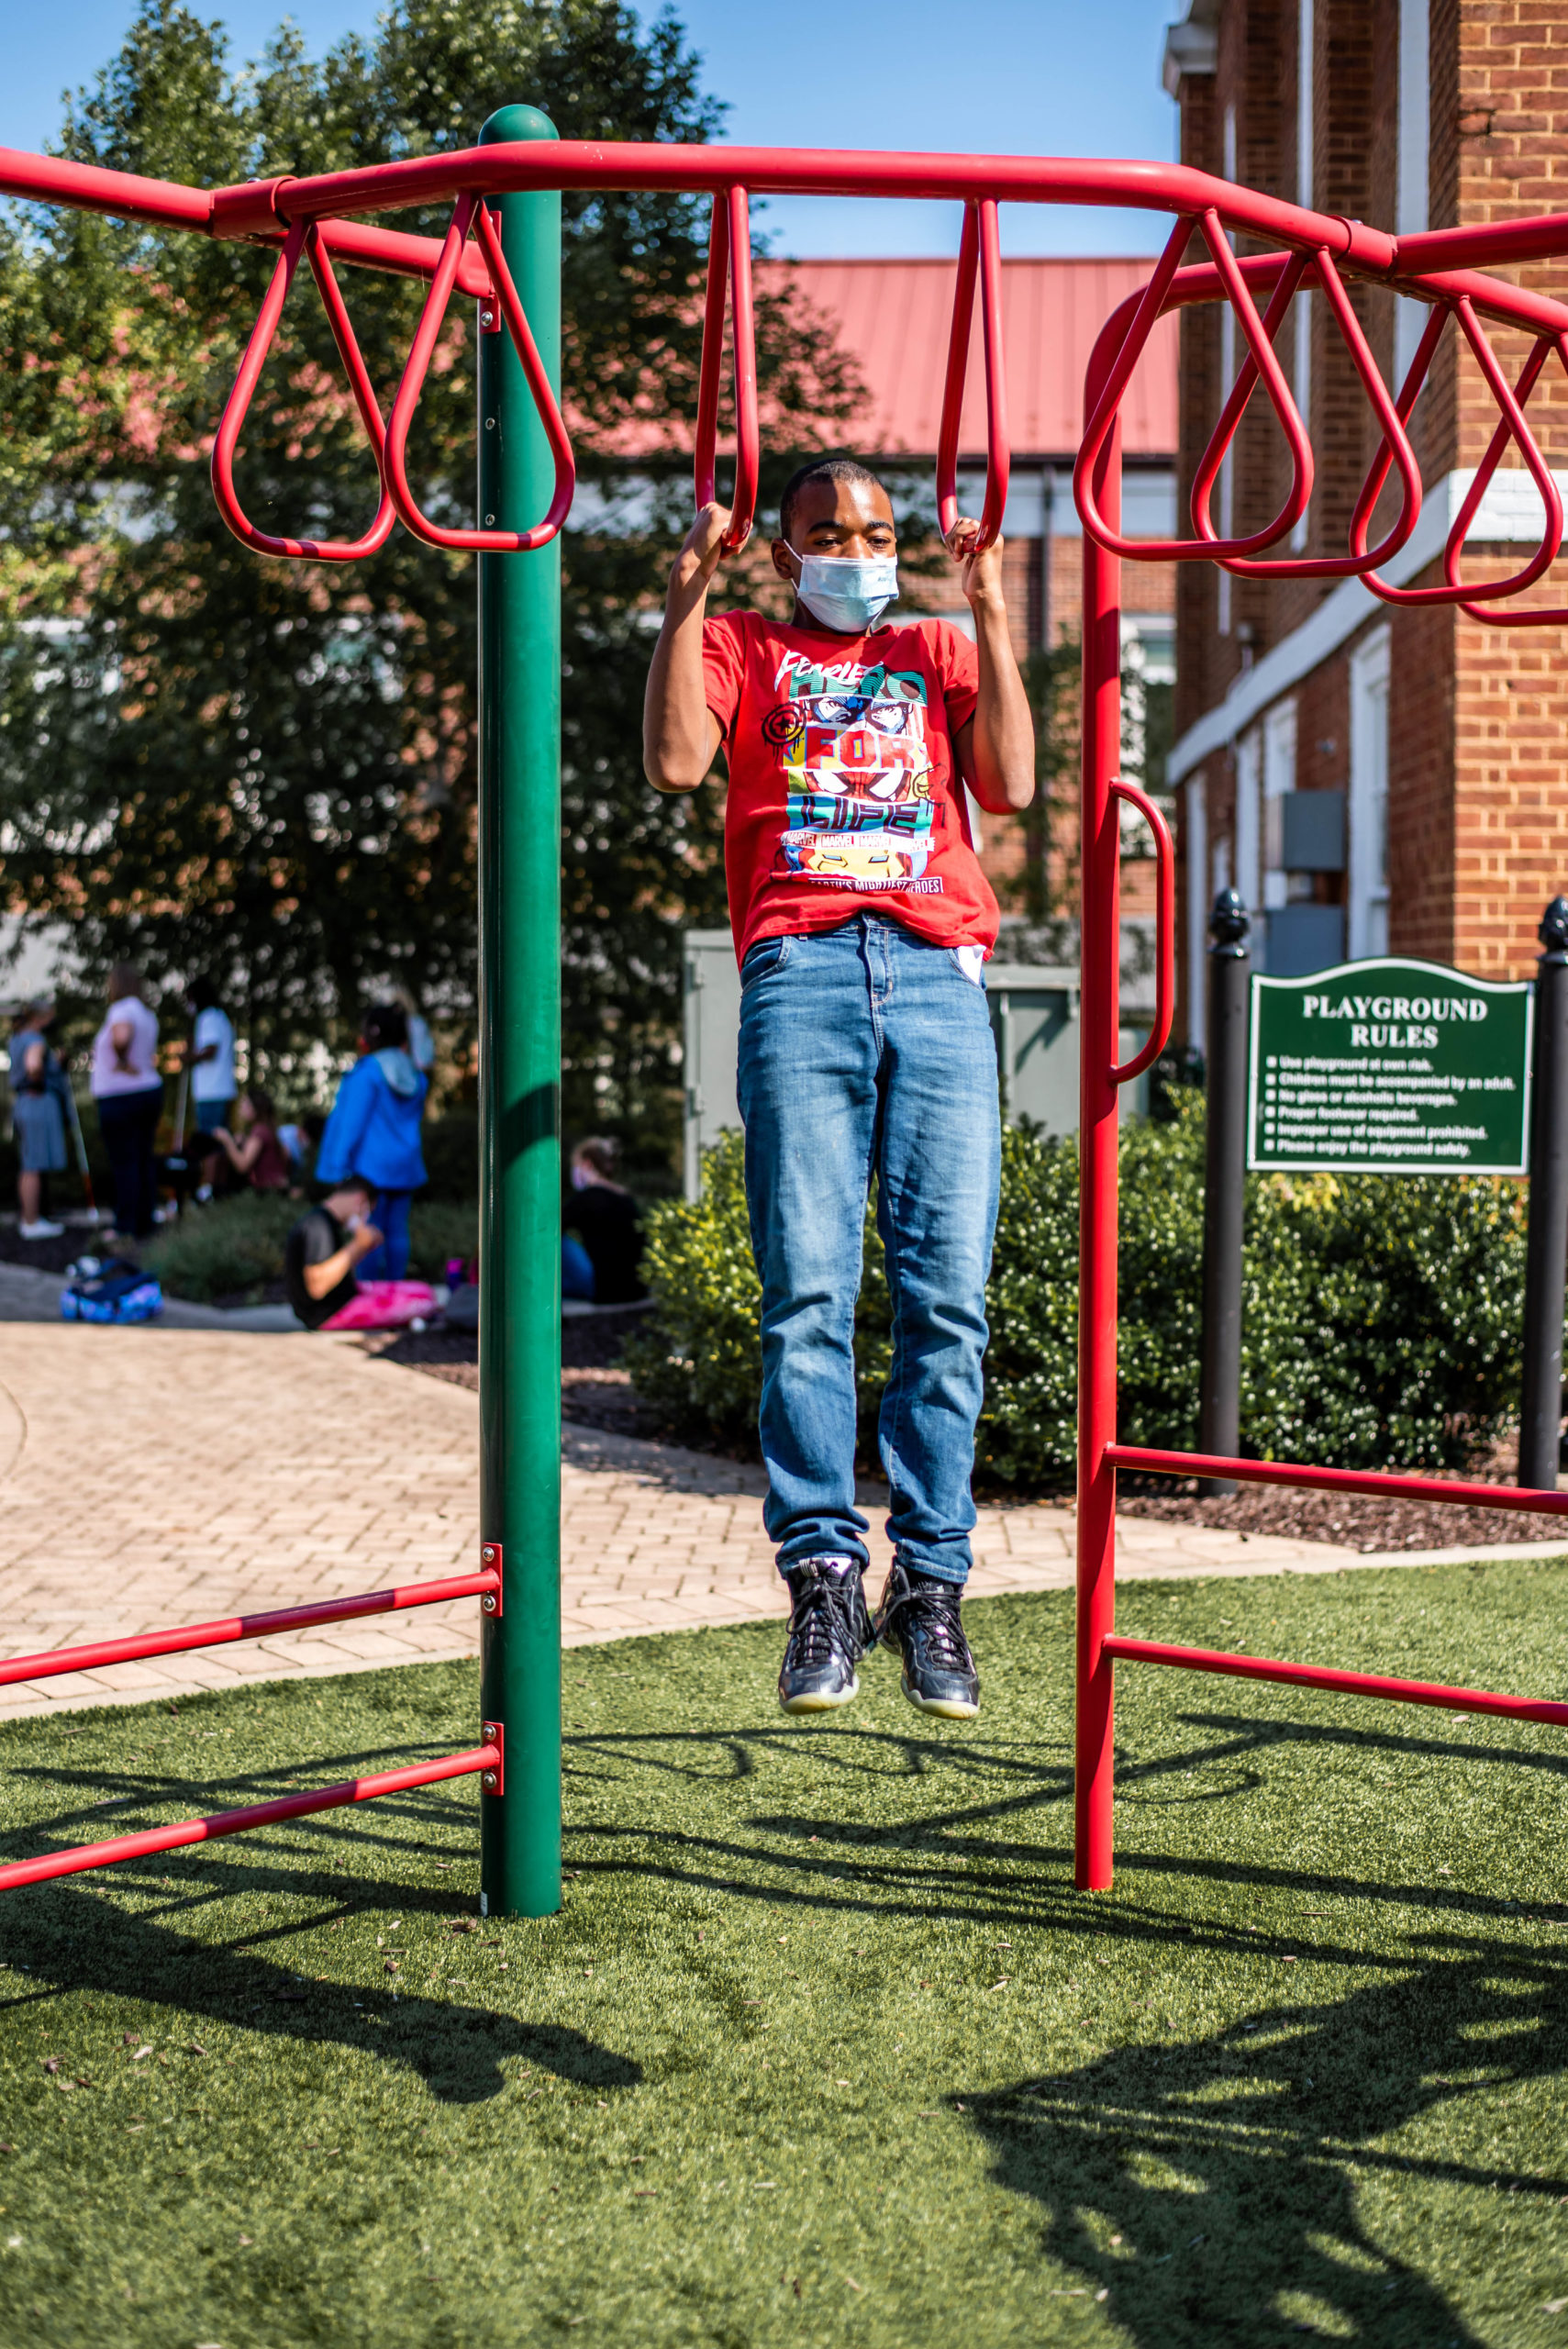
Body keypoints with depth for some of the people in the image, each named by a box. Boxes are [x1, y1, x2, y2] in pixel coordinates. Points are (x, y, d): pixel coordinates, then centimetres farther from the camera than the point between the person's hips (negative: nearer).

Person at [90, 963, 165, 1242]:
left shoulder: (121, 1010, -15)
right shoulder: (147, 1015, 13)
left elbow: (121, 1036, -35)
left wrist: (122, 1061, -20)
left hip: (119, 1099, -9)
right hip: (150, 1092, 9)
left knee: (124, 1164, -5)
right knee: (144, 1161, 10)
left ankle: (125, 1229, -2)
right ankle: (144, 1225, 14)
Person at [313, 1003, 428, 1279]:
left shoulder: (367, 1073, -14)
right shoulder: (415, 1076, 8)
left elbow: (353, 1122, -14)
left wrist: (341, 1168, -11)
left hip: (371, 1166, -7)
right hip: (405, 1164, 7)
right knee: (397, 1230, 10)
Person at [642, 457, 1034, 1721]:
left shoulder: (940, 652, 27)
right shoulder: (741, 646, 22)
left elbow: (1011, 783, 9)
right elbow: (676, 760, 2)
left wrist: (990, 615, 8)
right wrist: (688, 596, 1)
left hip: (938, 975, 1)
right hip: (802, 975, -1)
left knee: (946, 1293, -6)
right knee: (808, 1292, -10)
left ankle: (933, 1582, -1)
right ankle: (824, 1576, -7)